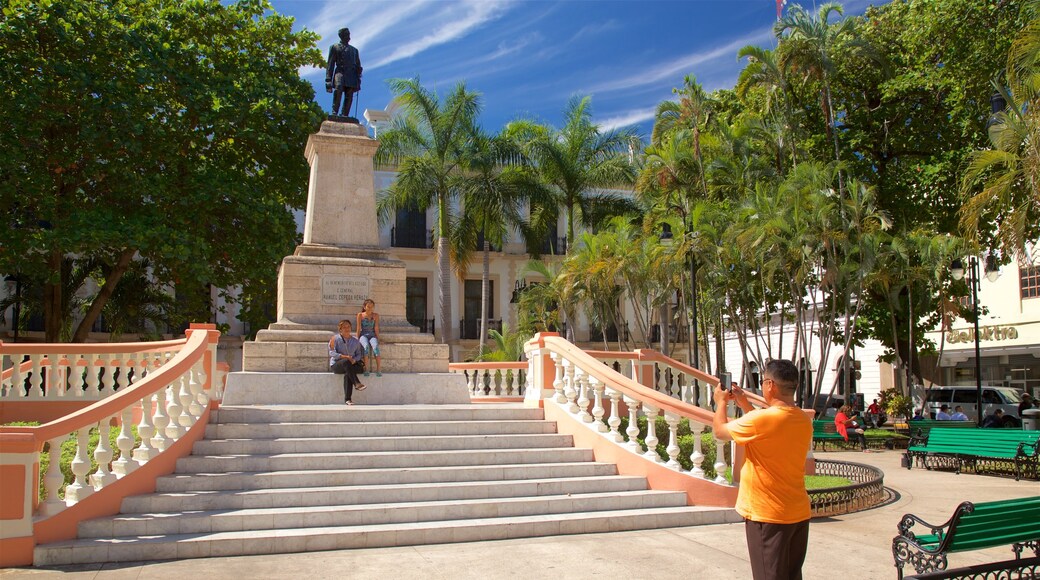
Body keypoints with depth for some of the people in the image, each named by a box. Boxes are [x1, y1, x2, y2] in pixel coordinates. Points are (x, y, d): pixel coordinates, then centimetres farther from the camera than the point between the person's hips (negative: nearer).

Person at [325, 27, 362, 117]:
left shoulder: (354, 50, 27)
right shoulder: (334, 47, 16)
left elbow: (358, 66, 24)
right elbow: (330, 65, 8)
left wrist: (358, 81, 10)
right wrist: (328, 80, -4)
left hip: (351, 75, 4)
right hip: (340, 72, -4)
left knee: (349, 96, -9)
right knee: (338, 89, -28)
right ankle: (334, 113, -30)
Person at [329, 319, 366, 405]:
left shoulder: (355, 341, 12)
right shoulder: (335, 339, 2)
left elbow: (359, 354, 11)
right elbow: (332, 353, -8)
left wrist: (354, 360, -12)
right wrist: (344, 357, -22)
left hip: (350, 365, 2)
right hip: (336, 365, -2)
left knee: (347, 375, -33)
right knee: (346, 362, -38)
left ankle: (347, 399, -35)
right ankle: (356, 383, -45)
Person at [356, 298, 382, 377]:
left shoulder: (375, 316, 8)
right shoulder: (360, 315, 5)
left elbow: (376, 328, 5)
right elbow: (359, 328, 3)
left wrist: (377, 339, -3)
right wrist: (358, 339, -1)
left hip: (372, 335, 1)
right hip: (363, 335, -1)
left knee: (375, 346, -32)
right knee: (366, 346, -35)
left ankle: (378, 369, -36)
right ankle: (366, 369, -33)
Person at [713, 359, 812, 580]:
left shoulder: (761, 419, -22)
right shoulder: (804, 421, 2)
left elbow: (720, 431, -6)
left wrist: (721, 402, 11)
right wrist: (745, 405, 21)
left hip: (767, 515, -7)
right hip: (799, 513, 7)